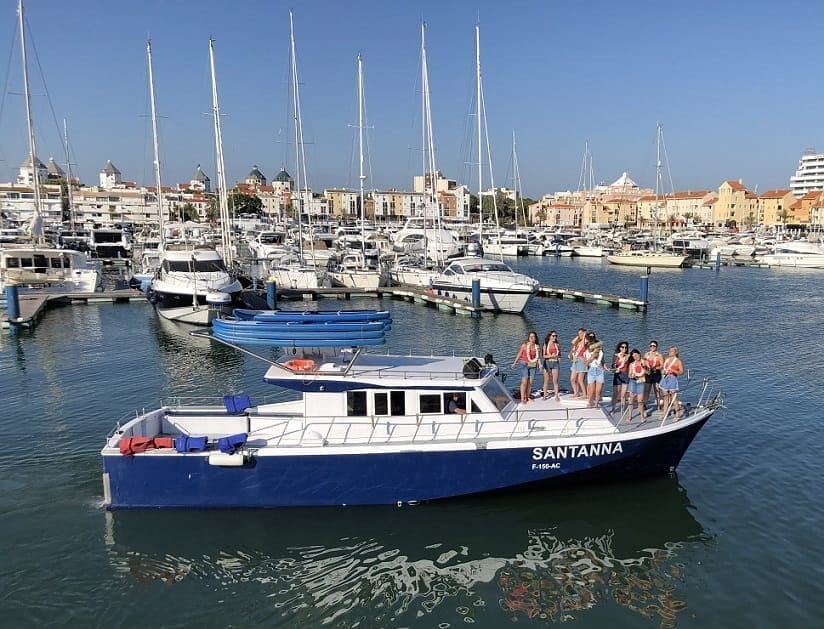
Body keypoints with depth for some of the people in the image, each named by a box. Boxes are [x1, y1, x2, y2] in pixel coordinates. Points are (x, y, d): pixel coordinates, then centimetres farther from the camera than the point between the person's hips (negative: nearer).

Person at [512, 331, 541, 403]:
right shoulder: (524, 345, -5)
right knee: (524, 381, -11)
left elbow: (538, 358, 7)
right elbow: (519, 354, 2)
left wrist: (540, 365, -9)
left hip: (532, 366, 4)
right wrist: (514, 363, 5)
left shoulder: (537, 347, 4)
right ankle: (522, 398, -8)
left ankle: (528, 397, 13)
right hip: (523, 365, -4)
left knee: (530, 382, 3)